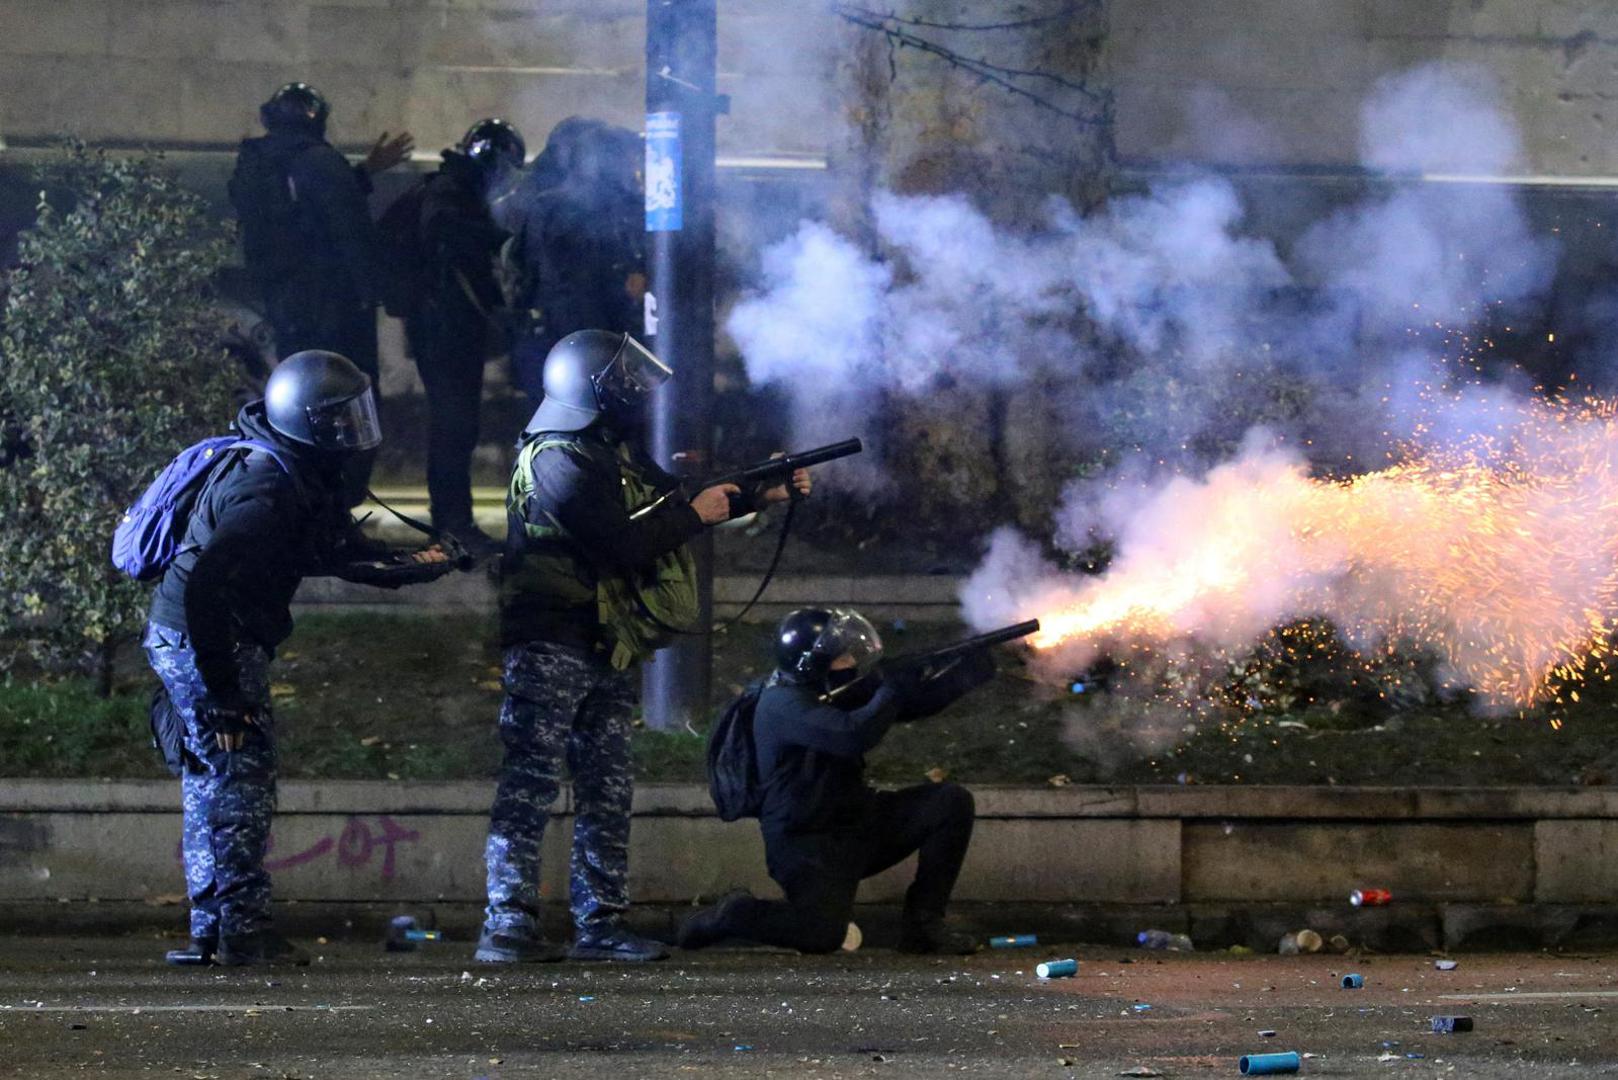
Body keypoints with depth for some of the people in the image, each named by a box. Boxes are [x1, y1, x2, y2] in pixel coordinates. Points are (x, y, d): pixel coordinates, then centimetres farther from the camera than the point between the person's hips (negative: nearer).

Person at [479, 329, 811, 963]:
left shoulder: (616, 453, 16)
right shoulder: (559, 461, -15)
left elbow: (672, 500, 25)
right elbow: (623, 543, -22)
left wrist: (763, 495, 18)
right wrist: (695, 513, -9)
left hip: (603, 654, 10)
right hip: (551, 645, -10)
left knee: (608, 792, 8)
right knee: (531, 784, -12)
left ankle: (600, 924, 11)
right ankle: (507, 928, -16)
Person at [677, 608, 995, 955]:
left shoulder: (834, 690, 6)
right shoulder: (783, 704, -21)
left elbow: (915, 702, 11)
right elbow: (853, 736, -36)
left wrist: (969, 668, -2)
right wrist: (893, 688, -22)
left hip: (856, 825, 9)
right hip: (807, 843, -9)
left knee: (951, 802, -2)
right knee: (823, 934, -27)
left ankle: (923, 925, 2)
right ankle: (731, 916, 3)